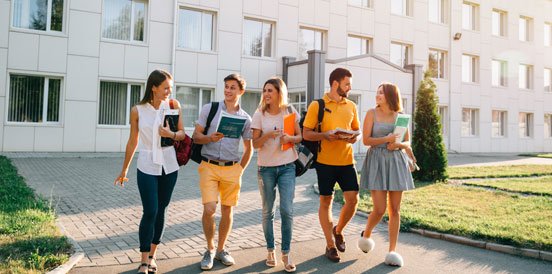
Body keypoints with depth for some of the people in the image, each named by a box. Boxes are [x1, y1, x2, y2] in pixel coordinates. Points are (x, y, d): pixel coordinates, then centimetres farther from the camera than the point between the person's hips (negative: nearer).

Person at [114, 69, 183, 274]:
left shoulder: (174, 105, -2)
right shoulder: (137, 111, -5)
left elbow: (182, 133, 2)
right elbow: (132, 142, 4)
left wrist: (171, 134, -22)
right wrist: (124, 170, 10)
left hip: (169, 166, 2)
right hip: (147, 167, -2)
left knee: (160, 211, 9)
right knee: (149, 212, -6)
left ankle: (152, 256, 24)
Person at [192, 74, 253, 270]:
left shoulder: (245, 118, 7)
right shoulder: (209, 109, 3)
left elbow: (248, 148, 14)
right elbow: (196, 136, 3)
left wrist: (240, 169, 5)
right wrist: (210, 138, -17)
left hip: (231, 169, 2)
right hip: (209, 166, -2)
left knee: (227, 210, 8)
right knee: (209, 209, -10)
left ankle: (221, 249, 26)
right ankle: (210, 249, 13)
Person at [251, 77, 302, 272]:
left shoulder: (290, 112, 1)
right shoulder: (259, 114, -1)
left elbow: (300, 137, 7)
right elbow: (255, 144, -3)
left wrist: (290, 138, -15)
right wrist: (268, 135, -23)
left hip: (287, 166, 0)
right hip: (266, 167, 1)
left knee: (287, 210, -6)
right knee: (267, 211, 9)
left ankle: (286, 254, 7)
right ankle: (270, 251, 24)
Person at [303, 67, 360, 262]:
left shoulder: (351, 106, 10)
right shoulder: (317, 105, -3)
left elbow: (356, 130, 19)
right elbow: (306, 134, -4)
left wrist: (355, 137, -4)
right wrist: (325, 135, -20)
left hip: (347, 161, 4)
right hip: (325, 162, -3)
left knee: (353, 199, -1)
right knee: (326, 201, 6)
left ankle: (338, 230, 29)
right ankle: (330, 245, 20)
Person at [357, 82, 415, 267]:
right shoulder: (372, 113, 1)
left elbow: (407, 142, 11)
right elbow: (366, 140, -5)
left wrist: (398, 144, -10)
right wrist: (386, 139, -18)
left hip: (397, 162, 3)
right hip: (377, 161, -3)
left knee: (394, 209, 3)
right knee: (380, 209, -7)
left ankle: (392, 250, 12)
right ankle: (366, 234, 23)